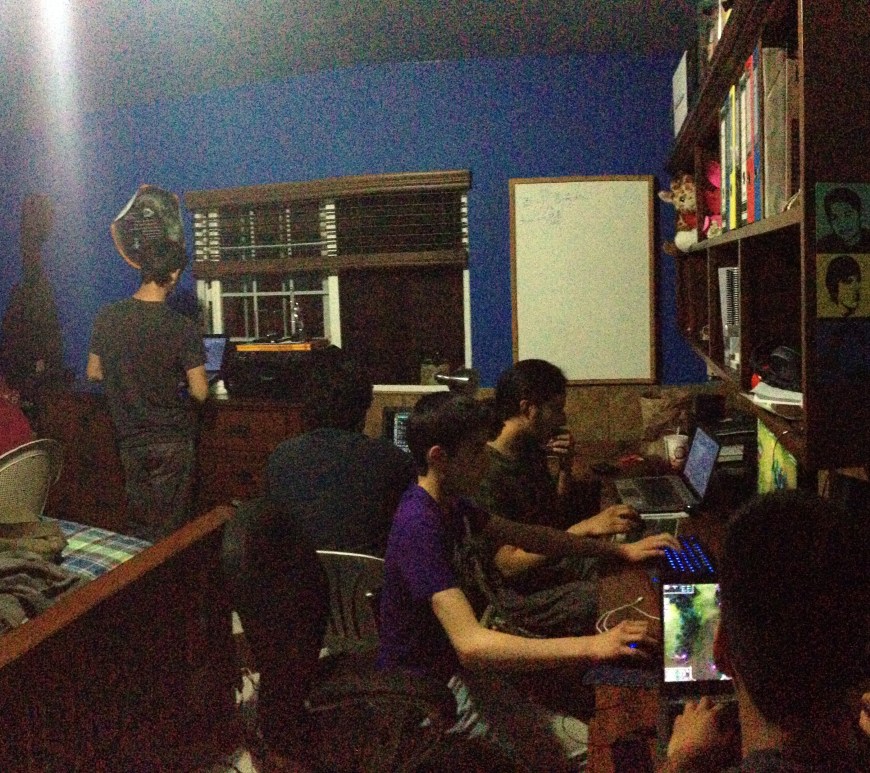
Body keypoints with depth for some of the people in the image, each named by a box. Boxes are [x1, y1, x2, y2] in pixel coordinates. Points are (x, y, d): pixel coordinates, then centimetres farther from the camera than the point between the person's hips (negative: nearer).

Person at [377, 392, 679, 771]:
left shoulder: (447, 501, 2)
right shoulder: (419, 527, -29)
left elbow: (523, 535, 11)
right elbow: (471, 644, -37)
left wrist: (621, 550, 6)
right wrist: (592, 647, -40)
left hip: (450, 658, 9)